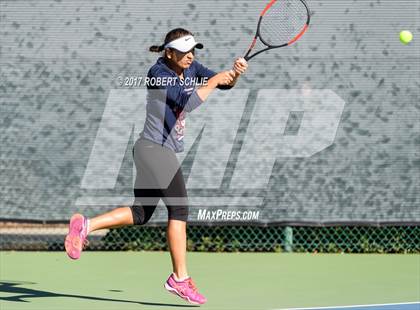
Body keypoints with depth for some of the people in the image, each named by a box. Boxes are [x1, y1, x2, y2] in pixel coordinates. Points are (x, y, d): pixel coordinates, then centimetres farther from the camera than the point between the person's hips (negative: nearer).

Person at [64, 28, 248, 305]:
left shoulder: (191, 69, 8)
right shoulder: (159, 74, -16)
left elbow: (224, 84, 8)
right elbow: (188, 101, -27)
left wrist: (235, 73, -12)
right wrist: (213, 81, -18)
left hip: (164, 151, 9)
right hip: (155, 149, -9)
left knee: (140, 214, 12)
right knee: (179, 209, -7)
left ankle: (85, 226, 7)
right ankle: (180, 279, -4)